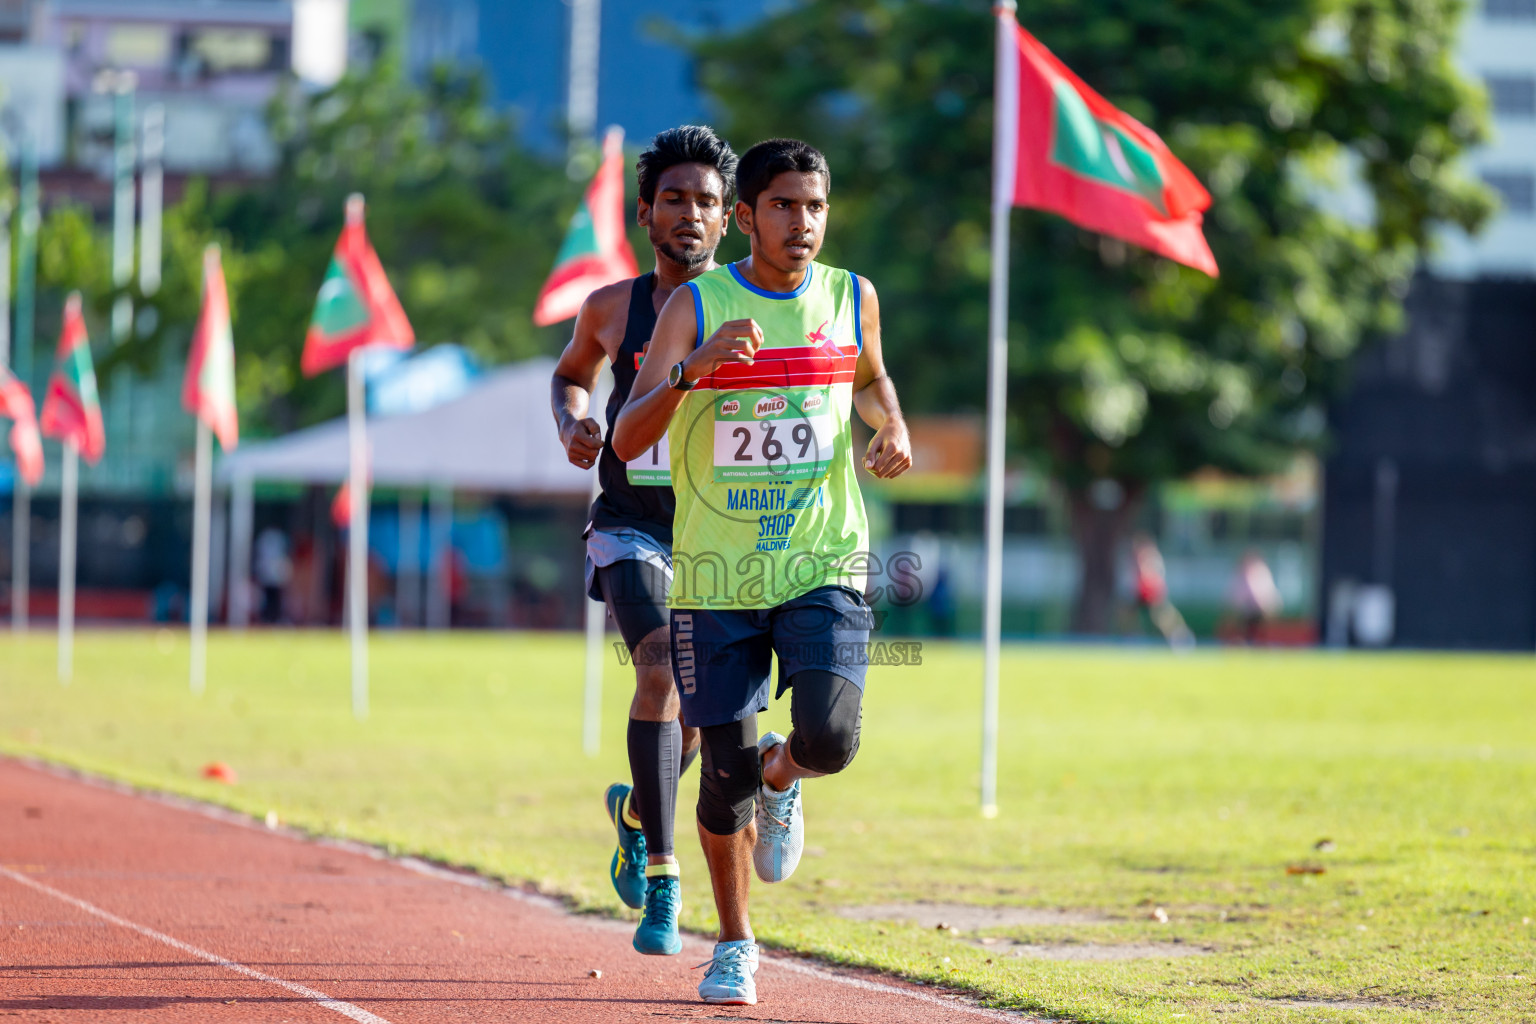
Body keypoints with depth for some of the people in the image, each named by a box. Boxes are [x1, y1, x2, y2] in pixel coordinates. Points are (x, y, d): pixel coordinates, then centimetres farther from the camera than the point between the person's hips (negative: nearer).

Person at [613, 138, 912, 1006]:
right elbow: (628, 440, -13)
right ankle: (735, 945, 22)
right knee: (727, 771, 0)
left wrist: (893, 427, 3)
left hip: (823, 565, 1)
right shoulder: (696, 306, -6)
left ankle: (784, 777, 19)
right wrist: (695, 367, -30)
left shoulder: (852, 299, 3)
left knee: (829, 737, -20)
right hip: (716, 574, -1)